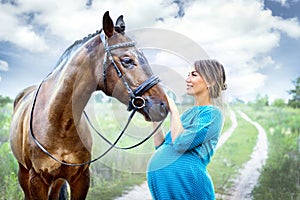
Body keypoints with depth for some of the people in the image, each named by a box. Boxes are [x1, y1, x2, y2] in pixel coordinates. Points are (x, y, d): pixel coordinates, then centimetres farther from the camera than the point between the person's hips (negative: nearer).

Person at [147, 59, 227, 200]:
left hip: (186, 186, -8)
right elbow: (161, 146, 14)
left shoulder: (212, 113, -10)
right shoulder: (189, 113, 14)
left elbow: (180, 144, -21)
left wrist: (173, 110, -12)